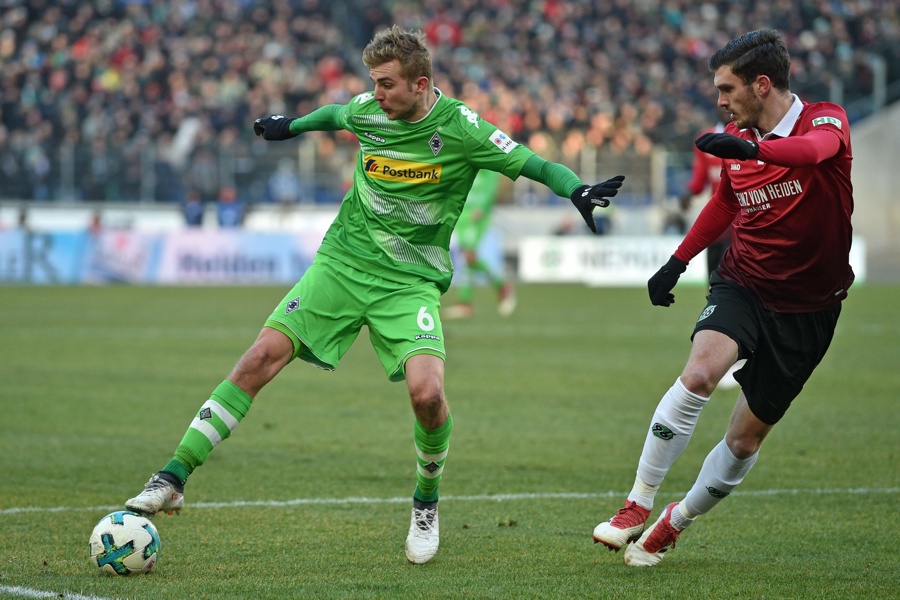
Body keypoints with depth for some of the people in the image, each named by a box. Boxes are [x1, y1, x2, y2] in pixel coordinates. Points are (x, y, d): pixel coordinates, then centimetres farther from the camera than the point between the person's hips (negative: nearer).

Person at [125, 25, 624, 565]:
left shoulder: (459, 127, -12)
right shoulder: (368, 111, -1)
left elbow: (533, 164, -8)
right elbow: (335, 114, 24)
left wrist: (577, 189, -27)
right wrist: (292, 125, 40)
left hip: (411, 282, -3)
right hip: (342, 263, 3)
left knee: (427, 391, -24)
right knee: (261, 358, -13)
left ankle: (427, 501, 6)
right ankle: (175, 477, -8)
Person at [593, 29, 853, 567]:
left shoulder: (826, 119, -13)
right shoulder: (736, 139, 3)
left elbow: (816, 148, -39)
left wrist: (754, 149, -58)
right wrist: (679, 261, 22)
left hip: (807, 308, -2)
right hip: (742, 284, 3)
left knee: (747, 437, 3)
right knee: (700, 372, -28)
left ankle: (675, 523, 25)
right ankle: (638, 507, -22)